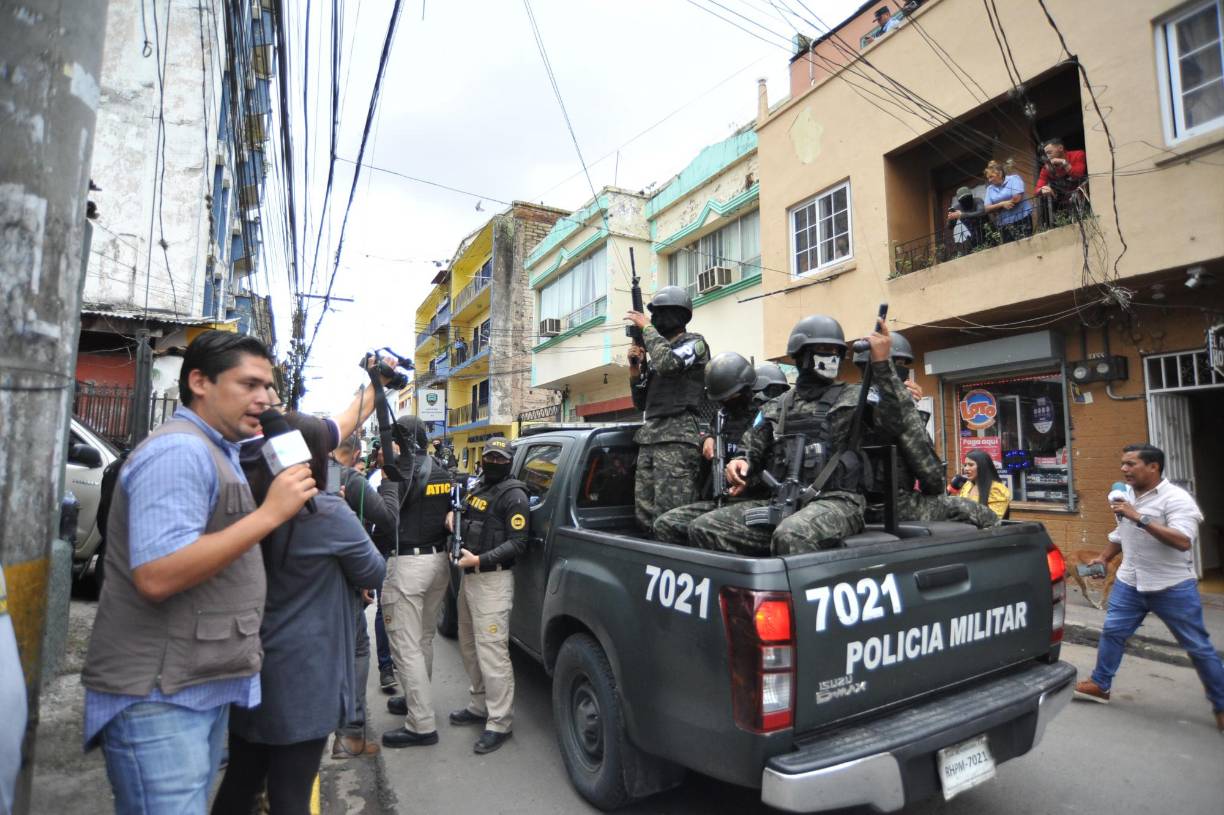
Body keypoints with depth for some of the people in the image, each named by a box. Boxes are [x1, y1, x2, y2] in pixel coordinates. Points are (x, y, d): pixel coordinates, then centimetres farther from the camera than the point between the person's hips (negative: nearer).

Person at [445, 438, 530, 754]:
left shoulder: (513, 495, -10)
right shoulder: (479, 488, 15)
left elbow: (518, 543, -15)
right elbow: (468, 522, 27)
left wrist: (480, 560, -22)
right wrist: (453, 515, 4)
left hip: (493, 580, -9)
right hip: (469, 576, 9)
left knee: (491, 652, -8)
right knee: (469, 647, 18)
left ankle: (499, 724, 3)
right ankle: (479, 707, 34)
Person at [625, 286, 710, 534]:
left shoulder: (695, 342, 4)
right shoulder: (658, 350, 25)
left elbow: (668, 363, -20)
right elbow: (641, 403, 24)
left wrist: (647, 327, -7)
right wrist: (635, 368, 9)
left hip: (677, 438, -8)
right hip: (648, 437, 8)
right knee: (644, 517, 4)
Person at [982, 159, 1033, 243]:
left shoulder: (1014, 178, 1)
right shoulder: (990, 188, 13)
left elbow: (1017, 198, -12)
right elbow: (987, 209, 3)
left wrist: (997, 208, -1)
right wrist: (1002, 204, -13)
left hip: (1021, 220, -4)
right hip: (1002, 225, 4)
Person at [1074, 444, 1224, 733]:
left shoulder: (1176, 498, -17)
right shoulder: (1125, 494, 5)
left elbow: (1183, 541, -30)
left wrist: (1140, 518, -34)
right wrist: (1104, 558, 20)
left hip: (1173, 587, -6)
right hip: (1130, 583, 6)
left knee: (1198, 646, 6)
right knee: (1112, 632, 8)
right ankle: (1099, 685, 21)